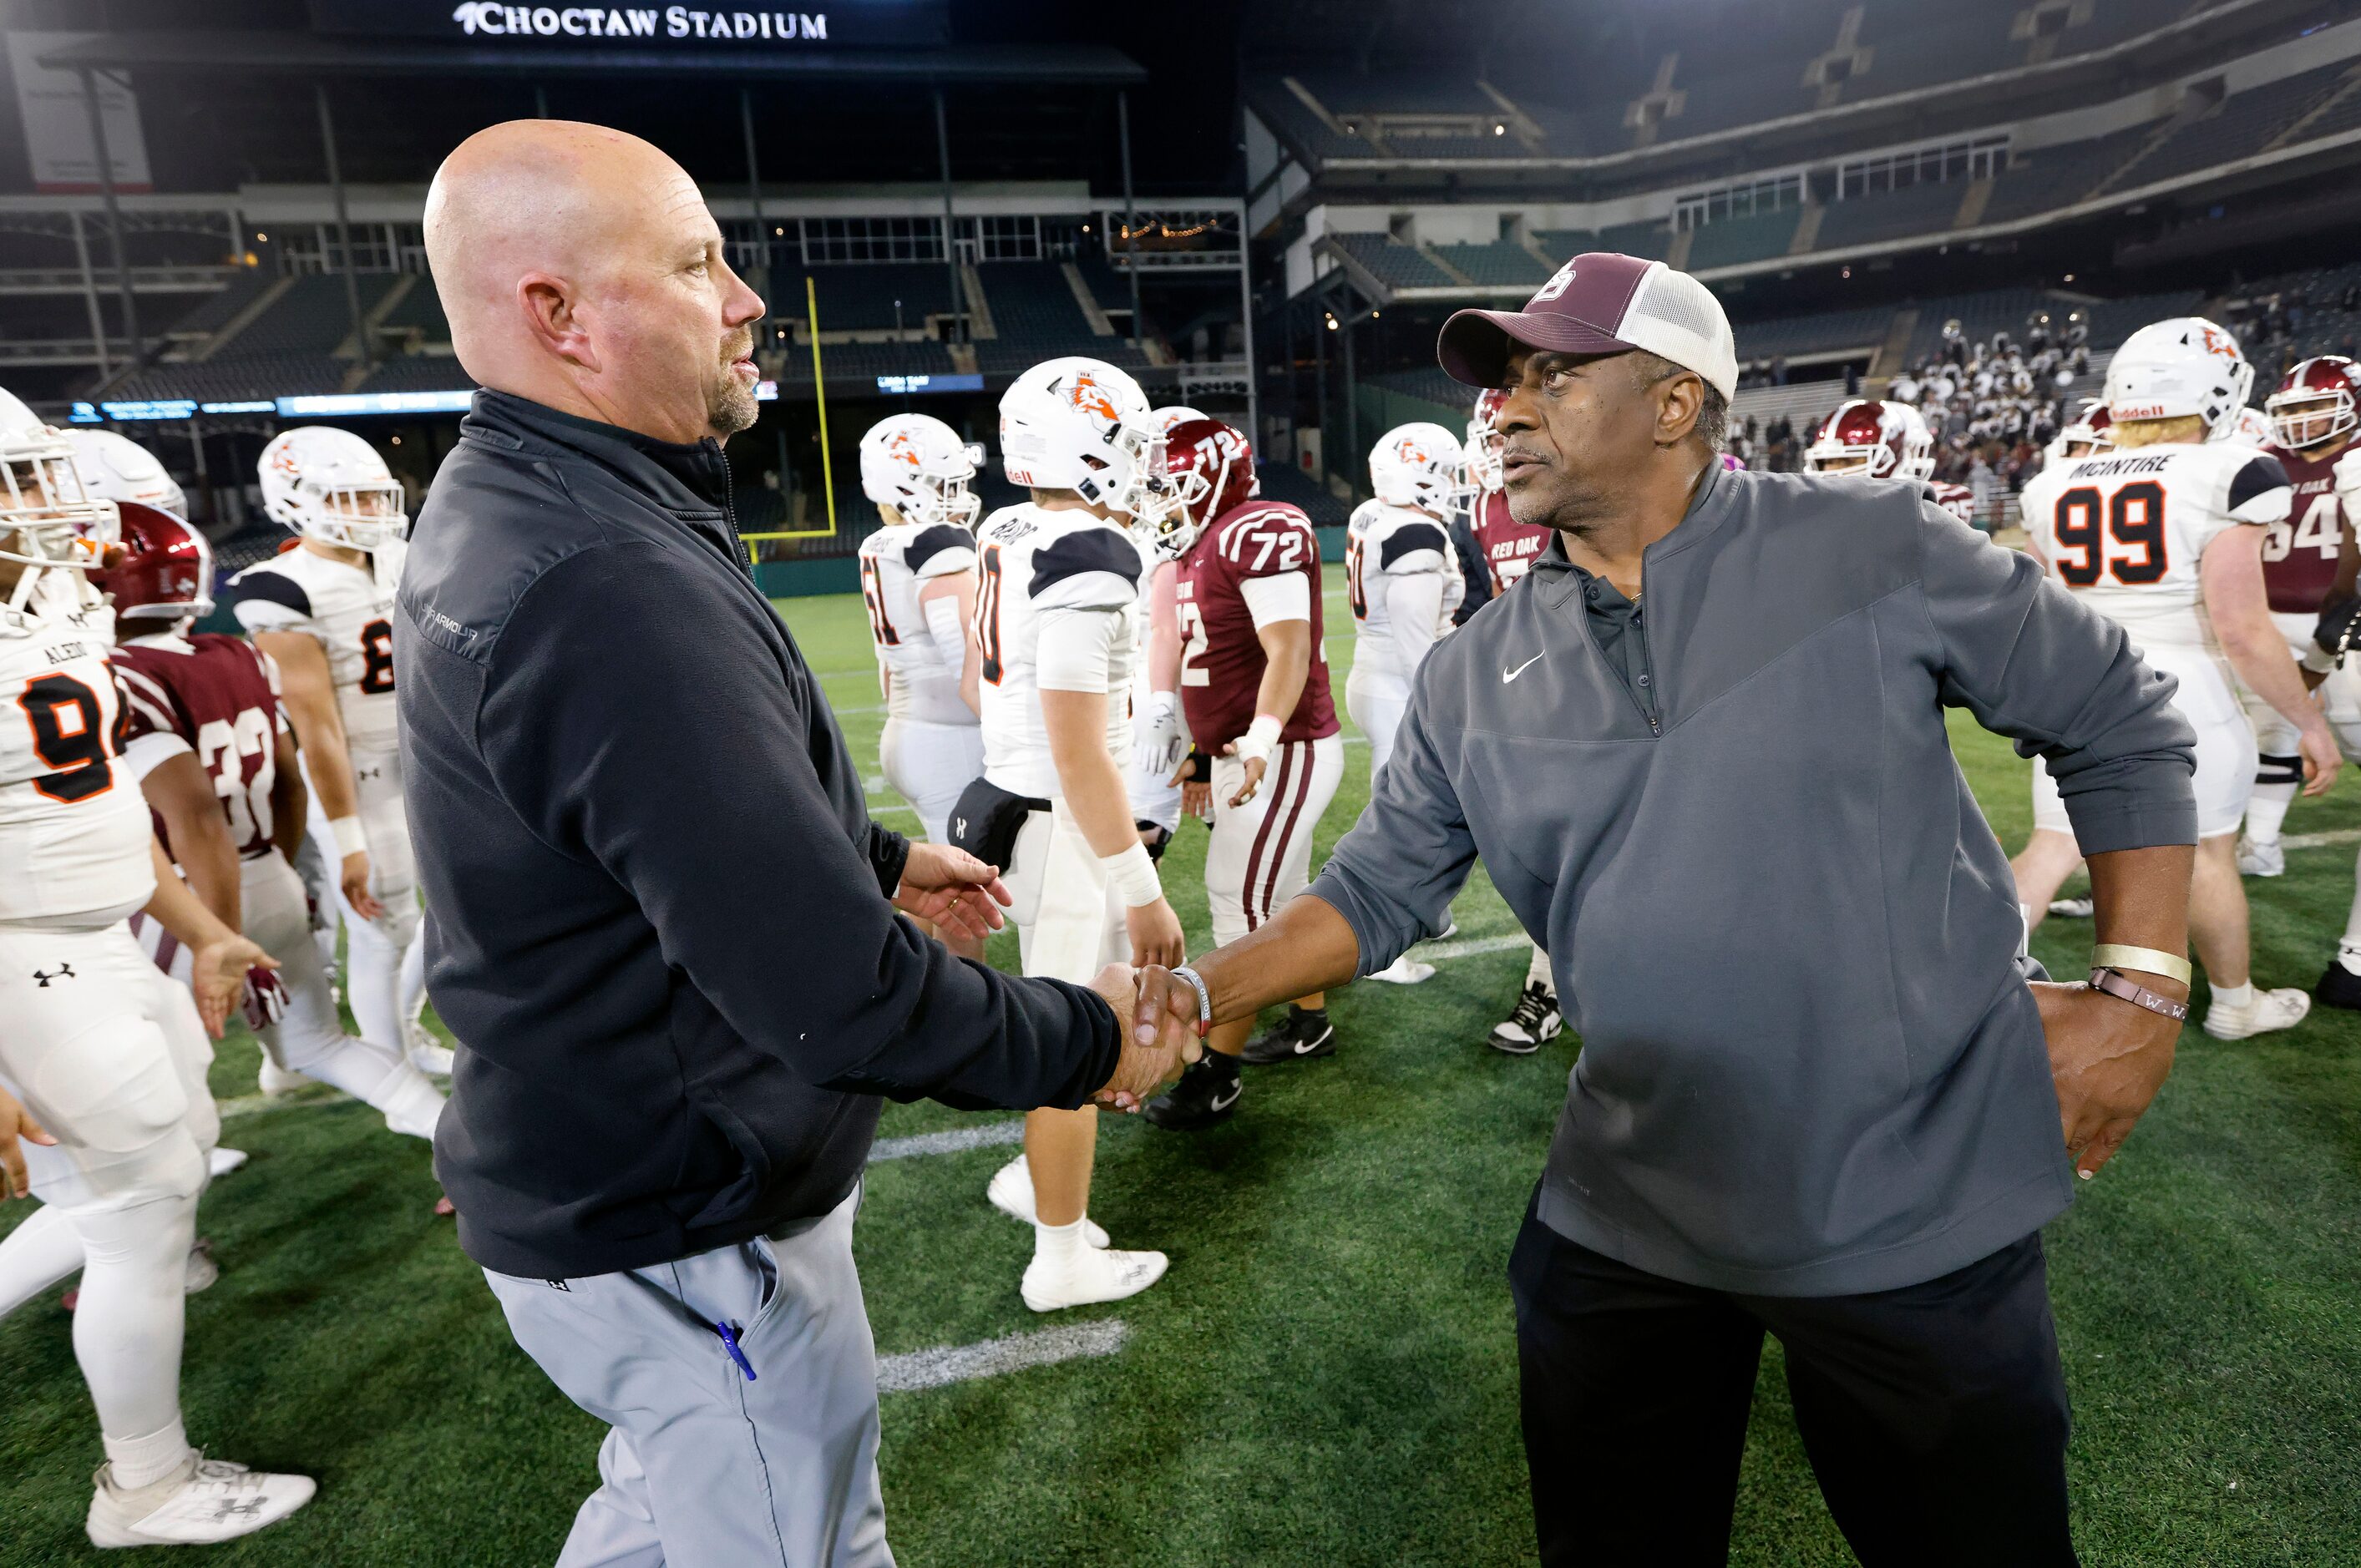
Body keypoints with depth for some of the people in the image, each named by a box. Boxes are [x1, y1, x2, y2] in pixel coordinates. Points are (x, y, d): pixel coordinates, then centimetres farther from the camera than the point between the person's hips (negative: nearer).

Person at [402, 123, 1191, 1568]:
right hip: (687, 1244, -9)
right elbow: (833, 997, -32)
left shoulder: (491, 519, 2)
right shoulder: (615, 593, -32)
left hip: (578, 1173, 9)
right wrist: (1084, 1041, -17)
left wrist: (879, 860, 18)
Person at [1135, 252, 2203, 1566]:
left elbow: (2121, 727, 0)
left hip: (1917, 1204, -2)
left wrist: (2141, 991, -6)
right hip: (1632, 1210, 3)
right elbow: (1378, 890, 2)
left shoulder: (1879, 554, -10)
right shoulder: (1476, 680, -2)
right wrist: (1201, 990, -10)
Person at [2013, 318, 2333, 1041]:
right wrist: (2310, 723, -4)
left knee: (2050, 850, 11)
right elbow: (2242, 630, -14)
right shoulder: (2226, 476, -12)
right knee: (2208, 855, 14)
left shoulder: (2055, 487, 2)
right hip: (2183, 692, -3)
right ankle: (2235, 1003, 33)